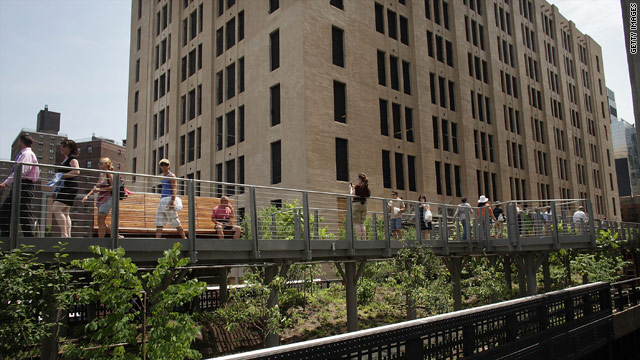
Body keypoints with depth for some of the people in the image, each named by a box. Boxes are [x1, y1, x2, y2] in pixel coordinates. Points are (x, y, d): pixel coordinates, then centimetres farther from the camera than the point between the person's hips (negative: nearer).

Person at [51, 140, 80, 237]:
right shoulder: (65, 160, 23)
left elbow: (76, 171, -22)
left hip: (69, 187, -10)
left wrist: (62, 175, -19)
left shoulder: (72, 158, -6)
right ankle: (68, 235, 9)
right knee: (65, 213, 8)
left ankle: (64, 233, -17)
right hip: (63, 187, 10)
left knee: (55, 209, -17)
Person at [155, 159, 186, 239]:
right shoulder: (163, 177, 19)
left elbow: (174, 189, -13)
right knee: (159, 223, 1)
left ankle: (184, 238, 5)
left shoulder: (171, 176, -5)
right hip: (162, 201, 8)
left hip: (169, 199, -8)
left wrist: (172, 202, -23)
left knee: (175, 222, -5)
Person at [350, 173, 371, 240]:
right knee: (362, 223, 13)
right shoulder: (366, 187, 6)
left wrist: (351, 188, 13)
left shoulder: (357, 186, -11)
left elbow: (352, 194, -6)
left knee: (357, 223, -3)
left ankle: (358, 238, -8)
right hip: (364, 204, 6)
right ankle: (364, 239, 9)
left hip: (357, 204, -6)